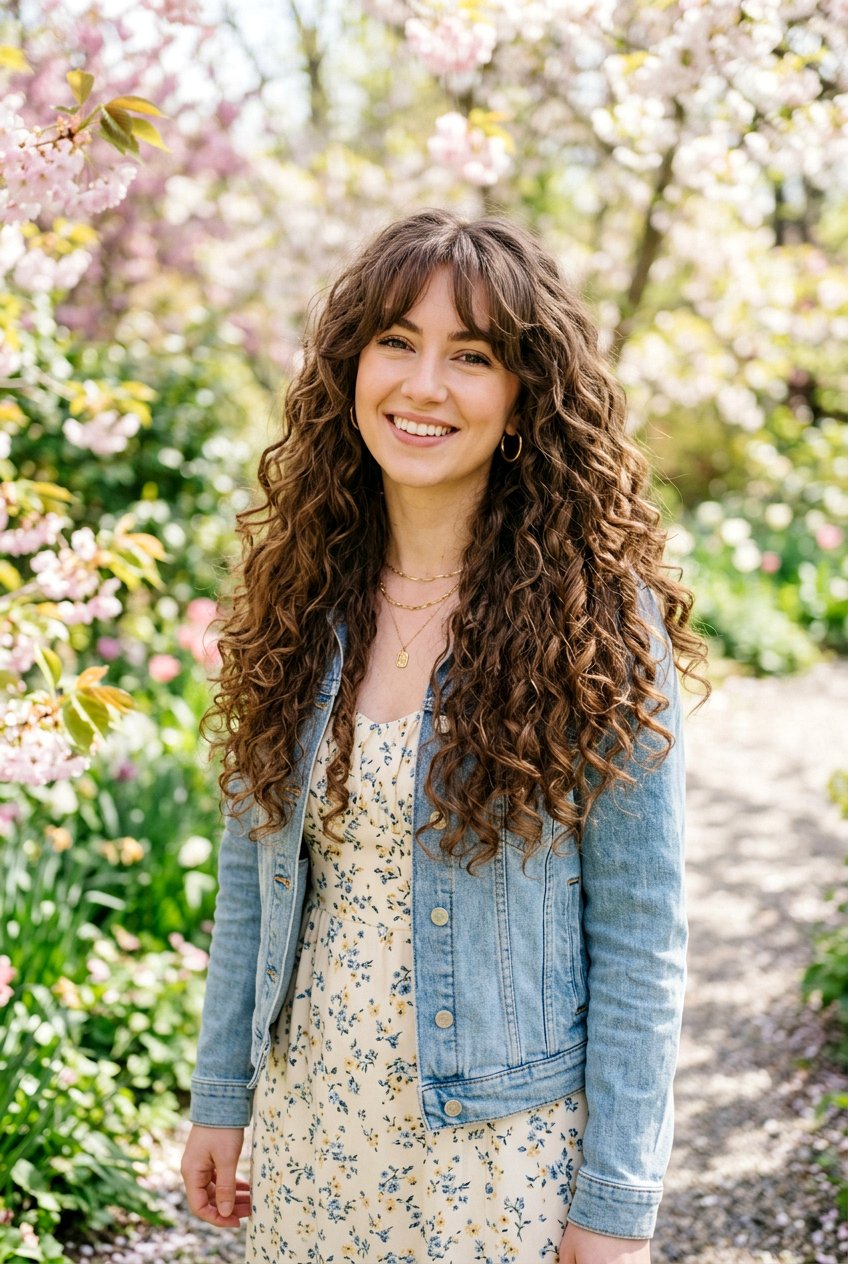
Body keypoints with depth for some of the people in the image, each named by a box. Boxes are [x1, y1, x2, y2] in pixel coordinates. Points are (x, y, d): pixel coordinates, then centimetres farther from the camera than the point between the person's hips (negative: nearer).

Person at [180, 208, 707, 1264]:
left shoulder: (600, 623, -14)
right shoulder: (300, 594, -1)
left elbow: (637, 940, -12)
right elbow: (251, 872, 6)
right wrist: (221, 1093, 8)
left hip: (505, 1136, -4)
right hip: (308, 1115, 4)